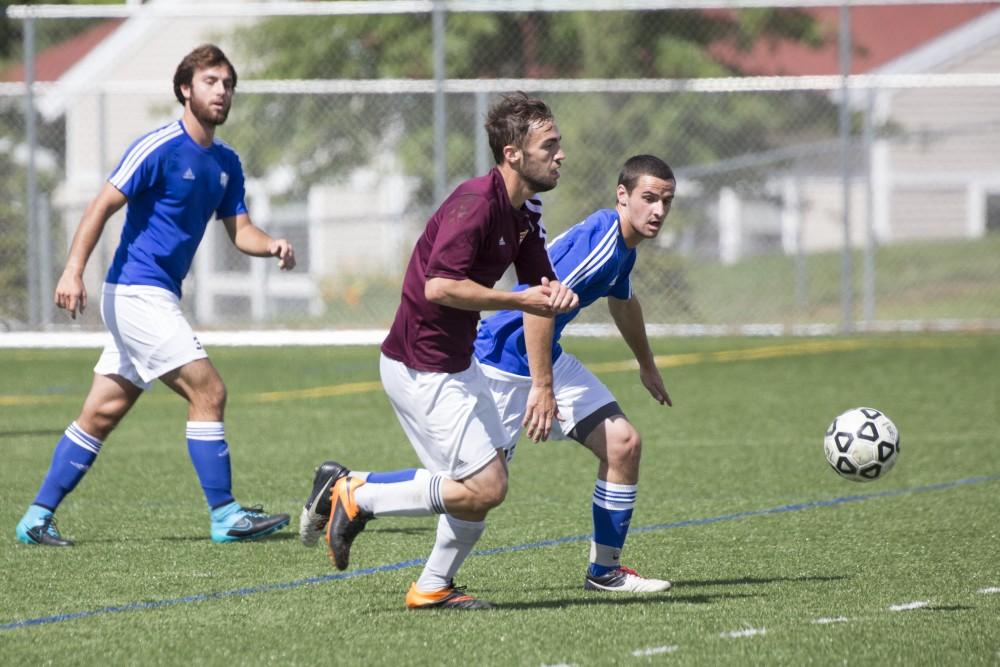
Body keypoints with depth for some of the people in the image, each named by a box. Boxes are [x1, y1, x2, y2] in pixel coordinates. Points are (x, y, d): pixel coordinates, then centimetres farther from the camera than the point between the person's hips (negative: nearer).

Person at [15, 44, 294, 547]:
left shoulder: (226, 163, 13)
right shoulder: (160, 148, -12)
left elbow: (239, 230, 13)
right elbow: (103, 205, -14)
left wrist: (271, 246, -10)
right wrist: (74, 269, -23)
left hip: (156, 298, 9)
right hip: (137, 292, -9)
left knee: (102, 413, 9)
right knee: (208, 392, -11)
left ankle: (37, 518, 13)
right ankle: (226, 516, -6)